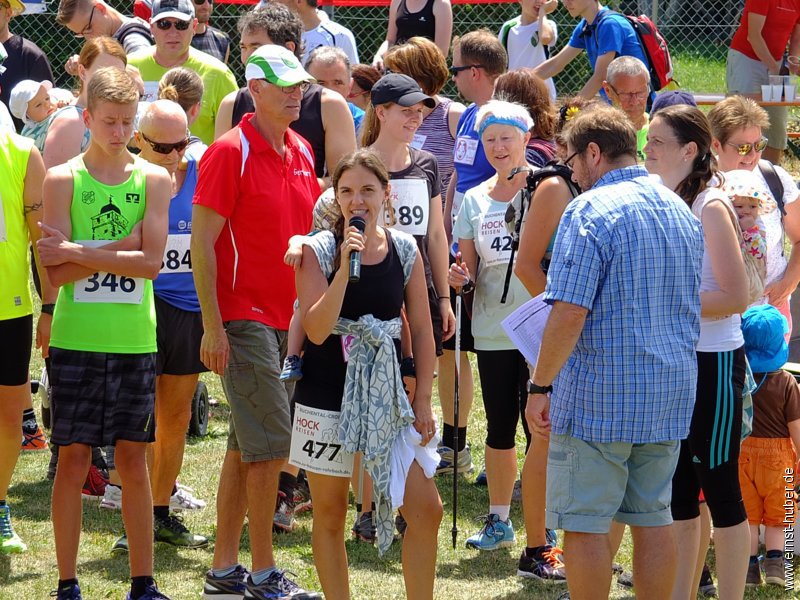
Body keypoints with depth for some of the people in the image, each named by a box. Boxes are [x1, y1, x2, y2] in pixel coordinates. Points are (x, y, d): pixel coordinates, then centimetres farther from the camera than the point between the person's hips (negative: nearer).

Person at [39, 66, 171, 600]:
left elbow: (150, 261, -10)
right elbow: (56, 272, -10)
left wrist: (79, 251, -13)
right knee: (74, 459, 2)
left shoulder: (153, 179, 3)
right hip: (77, 340, -1)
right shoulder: (63, 180, -2)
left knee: (134, 458, 7)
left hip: (134, 340, 2)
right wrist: (121, 249, -15)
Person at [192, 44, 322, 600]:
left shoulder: (301, 151, 11)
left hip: (286, 318, 8)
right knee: (272, 443, -9)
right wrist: (213, 326, -17)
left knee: (246, 446, 11)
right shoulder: (230, 152, -11)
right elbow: (202, 242, -13)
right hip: (244, 318, -8)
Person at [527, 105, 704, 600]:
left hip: (599, 397, -7)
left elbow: (570, 313, -20)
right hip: (671, 396, 7)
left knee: (585, 523, 0)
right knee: (654, 517, 13)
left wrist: (541, 385, -13)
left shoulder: (590, 211, -14)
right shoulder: (682, 212, 11)